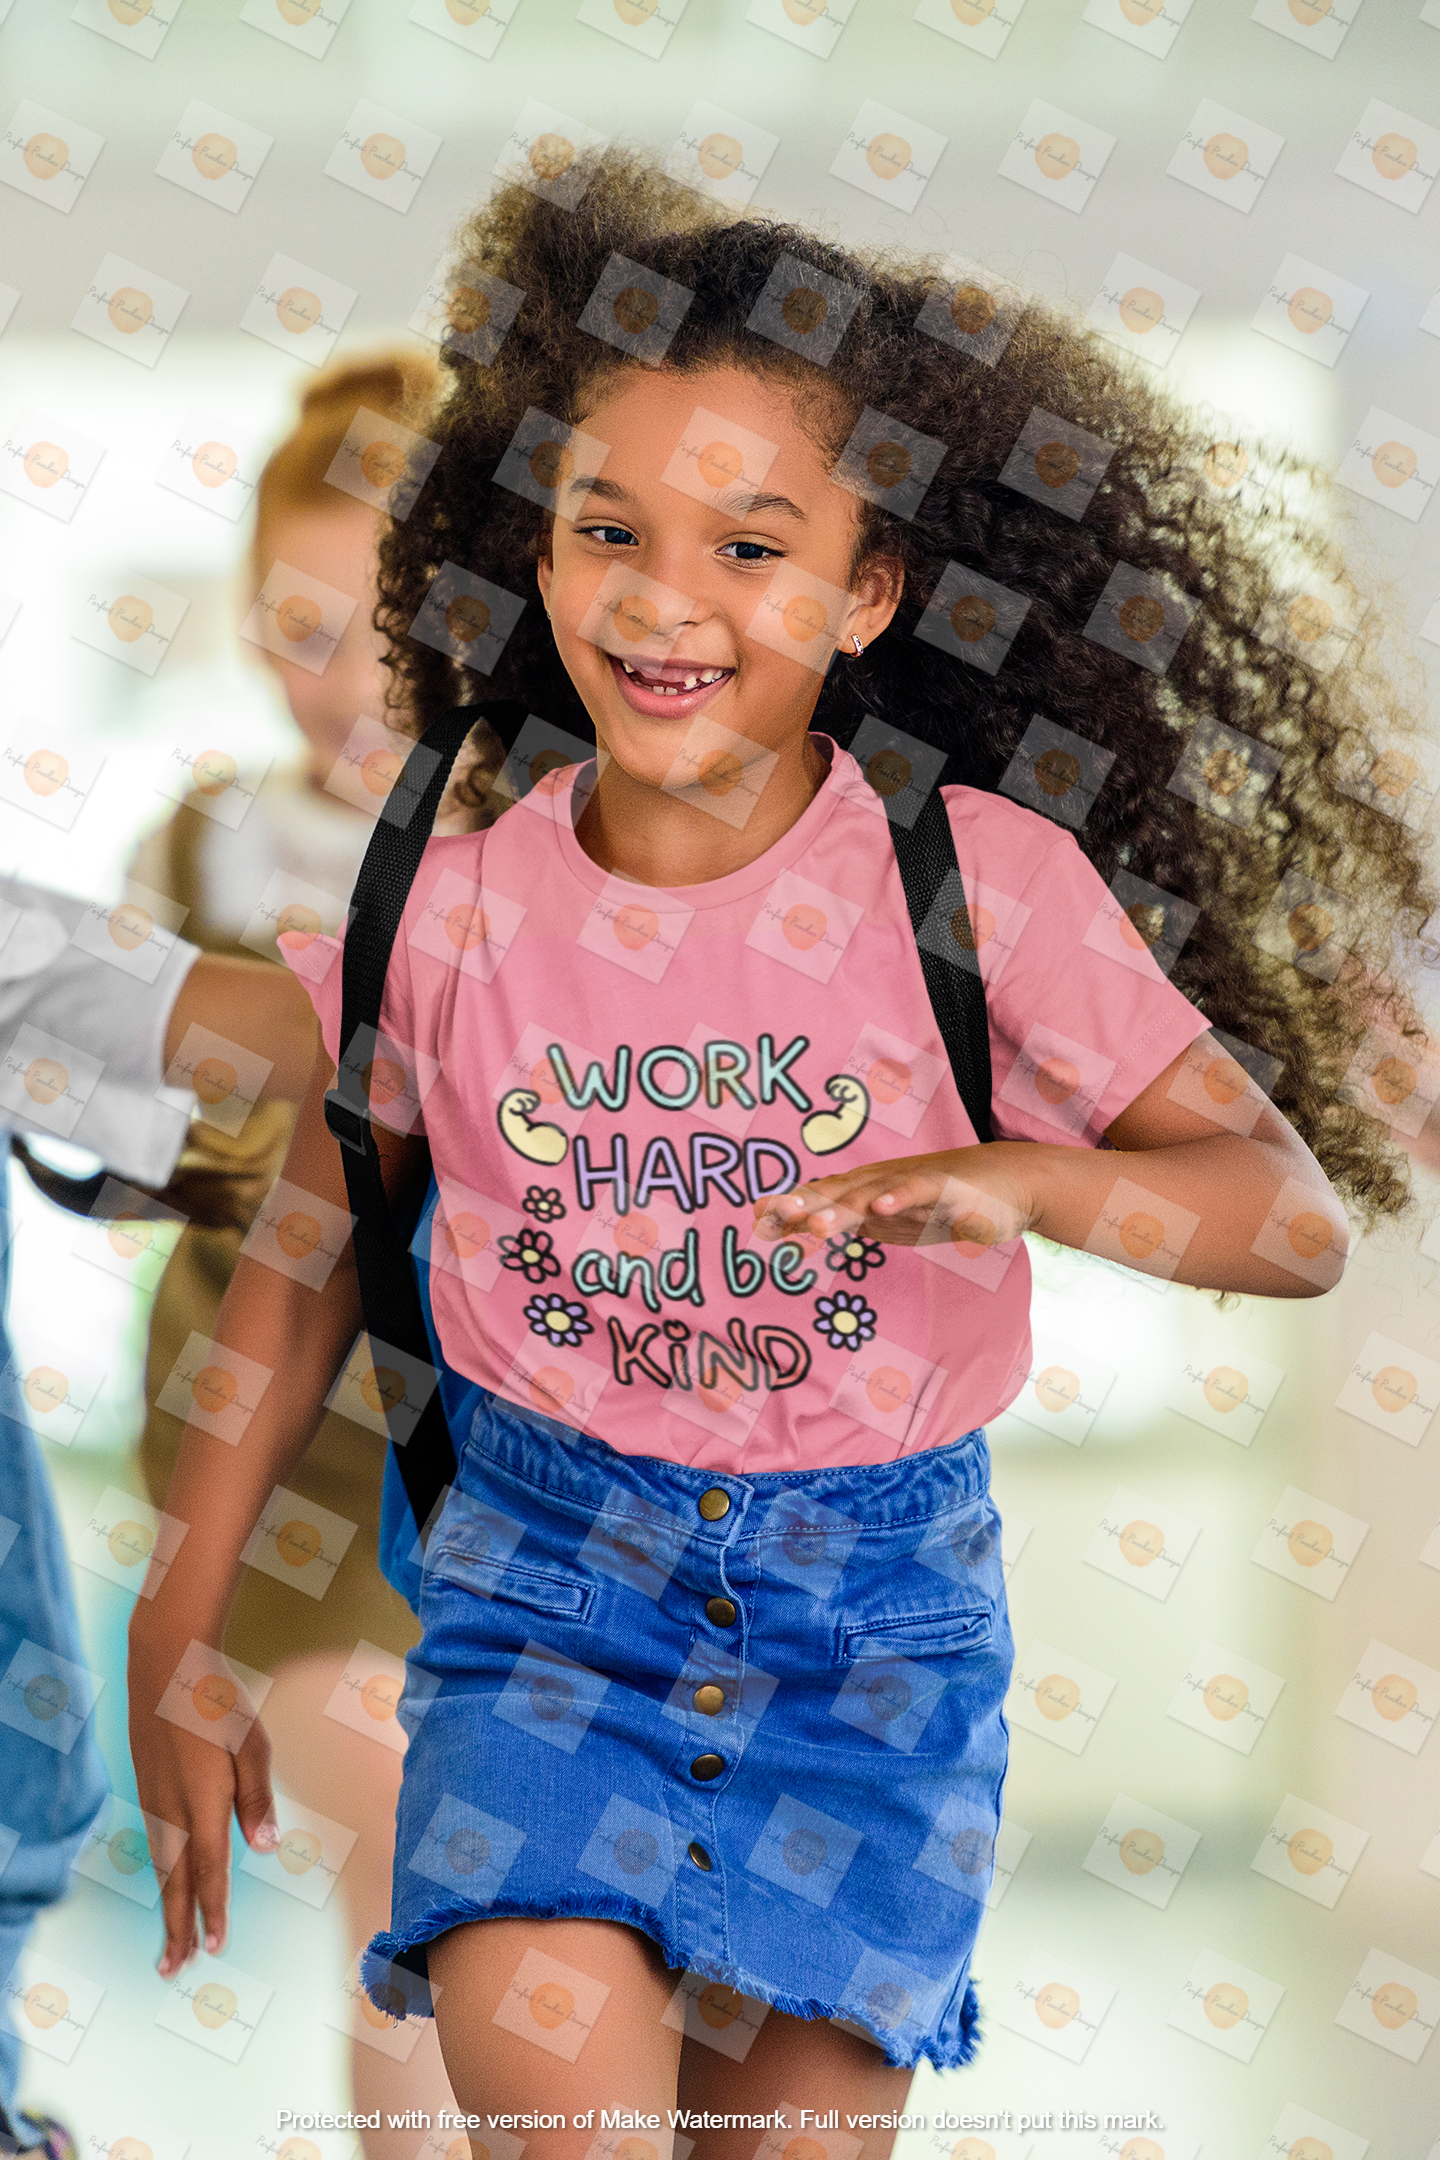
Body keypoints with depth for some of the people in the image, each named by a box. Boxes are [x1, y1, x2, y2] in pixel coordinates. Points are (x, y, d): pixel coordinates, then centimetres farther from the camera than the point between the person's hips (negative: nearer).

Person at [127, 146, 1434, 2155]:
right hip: (548, 1557, 0)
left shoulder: (985, 881, -10)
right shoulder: (455, 896, -5)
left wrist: (1012, 1179, -26)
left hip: (878, 1582, 0)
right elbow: (305, 1258, 7)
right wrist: (182, 1636, 8)